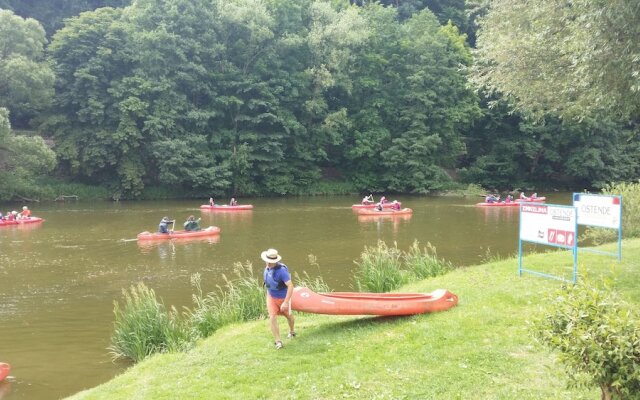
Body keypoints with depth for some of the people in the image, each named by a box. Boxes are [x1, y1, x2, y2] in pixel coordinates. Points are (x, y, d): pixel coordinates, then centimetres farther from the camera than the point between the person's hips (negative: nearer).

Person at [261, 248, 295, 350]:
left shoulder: (281, 270, -32)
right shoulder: (267, 267, -9)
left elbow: (290, 286, -38)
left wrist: (286, 302, -42)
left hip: (283, 298, -4)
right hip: (271, 297, 4)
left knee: (288, 315, 21)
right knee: (272, 318, -10)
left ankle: (292, 331, 50)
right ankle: (278, 341, -3)